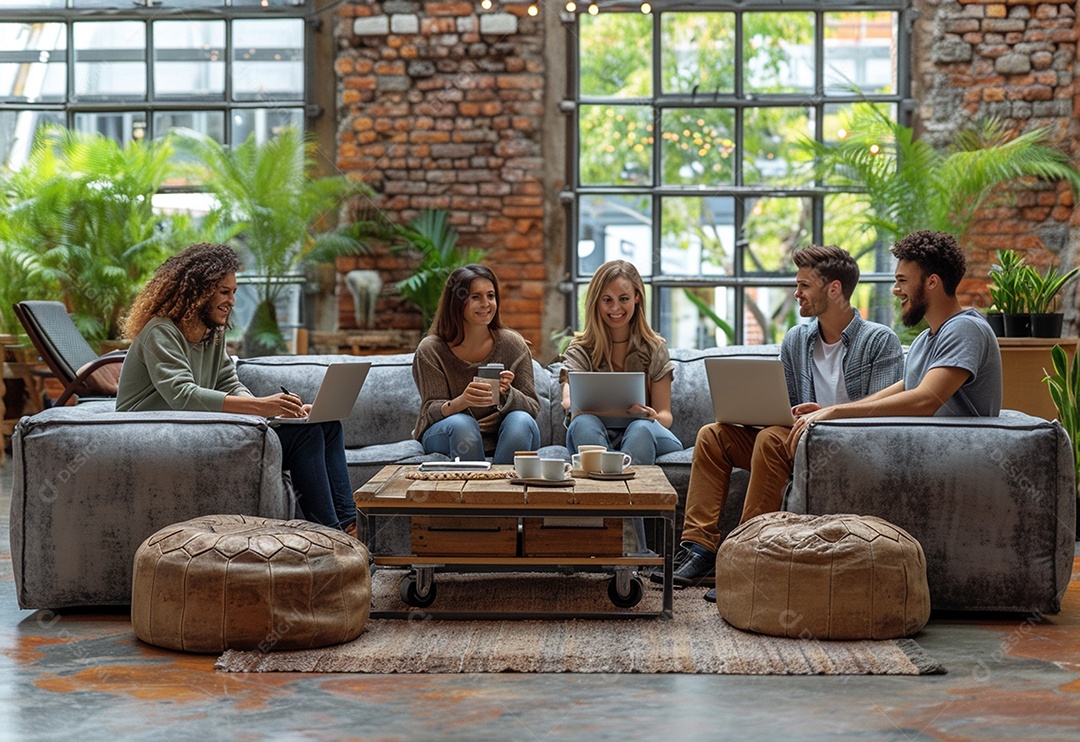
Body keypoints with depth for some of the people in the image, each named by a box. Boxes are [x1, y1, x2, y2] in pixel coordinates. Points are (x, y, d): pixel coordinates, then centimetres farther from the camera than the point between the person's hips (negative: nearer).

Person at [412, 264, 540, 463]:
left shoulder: (512, 344, -4)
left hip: (501, 437, 2)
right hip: (445, 435, -1)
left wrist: (507, 394, -28)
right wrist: (461, 402, -36)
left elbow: (533, 407, -5)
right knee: (462, 424, -34)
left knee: (520, 421, -30)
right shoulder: (430, 351, -8)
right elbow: (431, 411, -13)